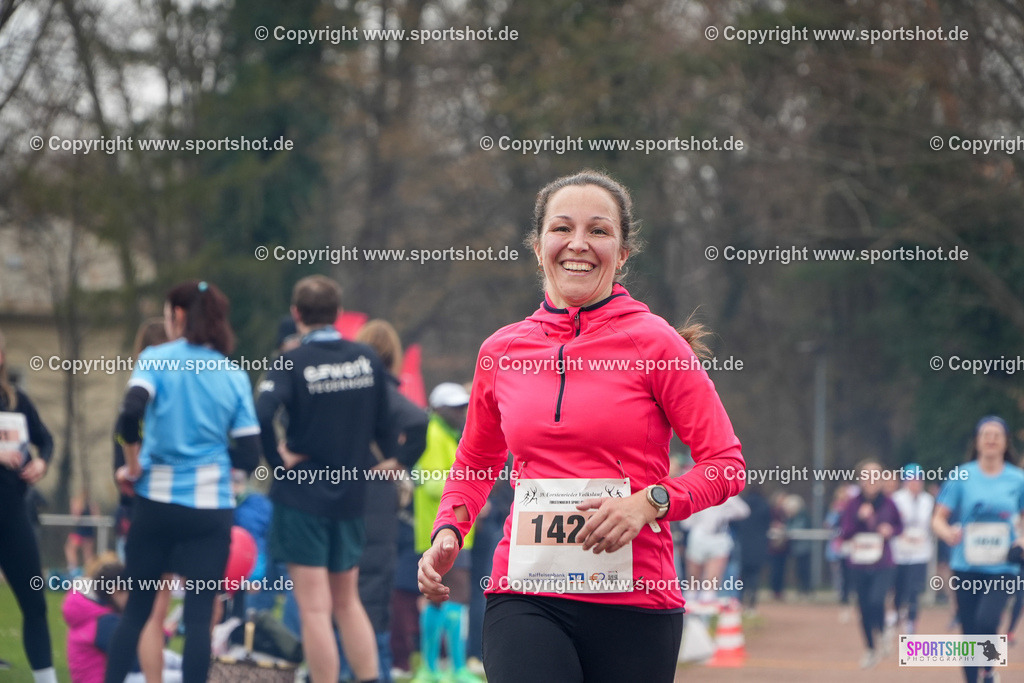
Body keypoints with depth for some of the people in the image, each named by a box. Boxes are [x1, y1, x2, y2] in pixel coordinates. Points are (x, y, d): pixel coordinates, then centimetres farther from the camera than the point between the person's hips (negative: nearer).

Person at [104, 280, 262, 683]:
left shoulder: (157, 360, -4)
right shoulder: (235, 377, 3)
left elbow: (130, 415, -21)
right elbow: (249, 457, 1)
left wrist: (133, 465, -6)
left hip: (157, 500, -1)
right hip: (212, 507, 1)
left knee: (137, 607, 11)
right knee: (200, 614, 1)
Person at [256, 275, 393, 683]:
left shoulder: (293, 363, -12)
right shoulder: (368, 360, 1)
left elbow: (261, 415, -28)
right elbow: (384, 422, 6)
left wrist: (277, 459, -13)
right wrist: (389, 462, 21)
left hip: (302, 496, -5)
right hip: (352, 495, 5)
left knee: (314, 608, -1)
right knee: (347, 602, 19)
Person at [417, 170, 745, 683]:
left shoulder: (655, 342, -1)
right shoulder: (501, 351, 9)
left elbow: (726, 465, 0)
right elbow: (475, 462, 25)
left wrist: (651, 502, -16)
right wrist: (447, 533, 7)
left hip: (634, 602, -1)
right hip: (525, 598, 1)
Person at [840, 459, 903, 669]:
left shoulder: (888, 504, -3)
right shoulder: (853, 504, -2)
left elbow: (899, 526, 13)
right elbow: (844, 534, -5)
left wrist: (890, 530, -9)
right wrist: (859, 519, -19)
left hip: (883, 566, -2)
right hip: (859, 565, 2)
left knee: (876, 601, -23)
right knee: (864, 610, 9)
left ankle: (883, 636, 5)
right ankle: (870, 649, 30)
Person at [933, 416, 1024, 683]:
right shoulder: (962, 476, 1)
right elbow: (938, 519, 1)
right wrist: (948, 533, -21)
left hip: (1002, 568, -1)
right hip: (967, 568, 1)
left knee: (986, 621, -22)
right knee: (969, 633, 4)